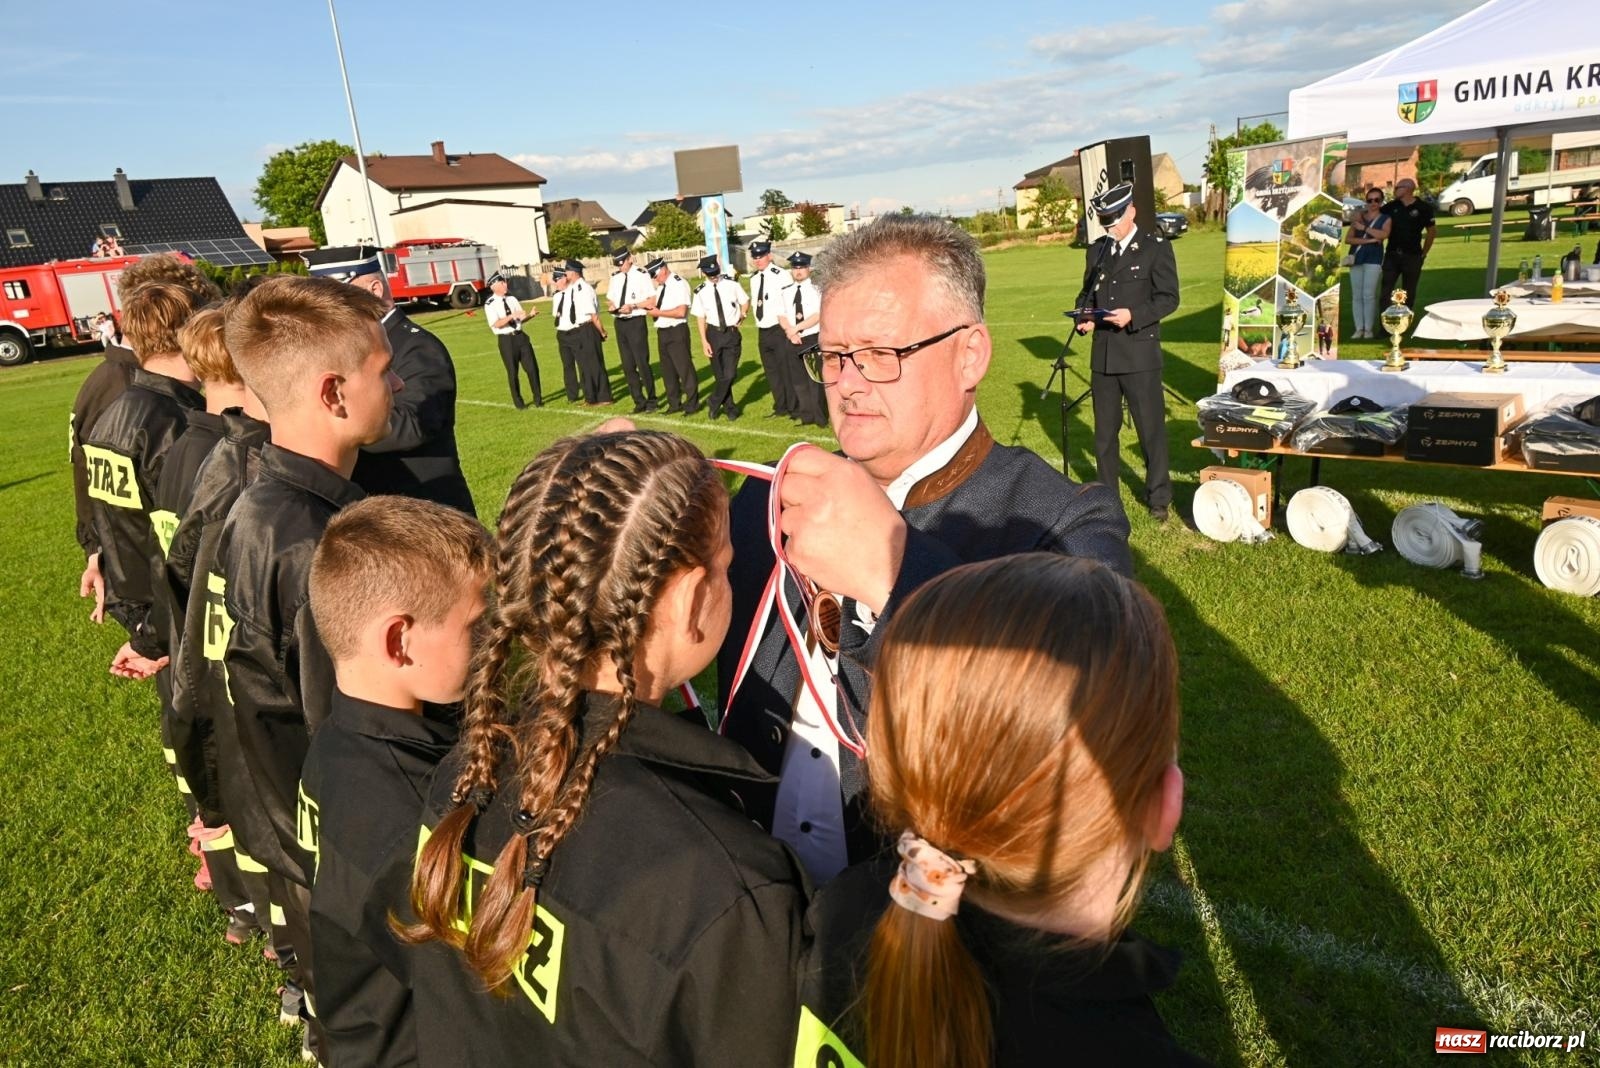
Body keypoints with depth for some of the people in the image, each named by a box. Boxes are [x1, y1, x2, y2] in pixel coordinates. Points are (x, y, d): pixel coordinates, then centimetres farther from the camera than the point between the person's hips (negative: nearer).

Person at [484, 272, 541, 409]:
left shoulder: (511, 299, 7)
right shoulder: (490, 304, -9)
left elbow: (521, 318, 6)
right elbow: (496, 324, -19)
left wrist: (530, 314, -15)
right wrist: (512, 316, -29)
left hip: (520, 336, 4)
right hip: (506, 340, -4)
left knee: (532, 367, 5)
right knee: (512, 372, 5)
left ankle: (538, 398, 18)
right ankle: (518, 402, 19)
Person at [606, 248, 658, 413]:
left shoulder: (641, 275, -9)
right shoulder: (615, 277, 10)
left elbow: (652, 300, -11)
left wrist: (634, 306, -21)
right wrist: (613, 307, -3)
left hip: (636, 322, -7)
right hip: (620, 323, 7)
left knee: (642, 363, -3)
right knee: (628, 365, 10)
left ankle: (651, 400, 13)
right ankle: (639, 401, 21)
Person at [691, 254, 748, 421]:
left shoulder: (732, 285, -4)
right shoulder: (701, 292, -3)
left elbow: (744, 302, 13)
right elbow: (700, 317, -1)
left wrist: (741, 316, 3)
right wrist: (704, 341, -6)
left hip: (732, 333, -1)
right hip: (714, 334, 1)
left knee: (729, 374, -10)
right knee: (719, 375, 9)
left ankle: (714, 404, 11)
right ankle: (729, 407, 26)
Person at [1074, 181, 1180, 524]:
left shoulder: (1156, 247, -3)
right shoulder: (1097, 250, 13)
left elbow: (1168, 298, -7)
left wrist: (1133, 315, -22)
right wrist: (1084, 316, -2)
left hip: (1140, 354, -5)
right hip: (1103, 354, 5)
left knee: (1151, 429, 2)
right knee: (1104, 429, 12)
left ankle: (1158, 497, 14)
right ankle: (1106, 493, 26)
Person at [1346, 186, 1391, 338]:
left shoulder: (1385, 219, 6)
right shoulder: (1359, 217, 10)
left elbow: (1384, 235, -15)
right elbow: (1348, 239, 0)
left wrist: (1364, 228, -11)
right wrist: (1369, 240, -11)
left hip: (1373, 259, -3)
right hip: (1356, 258, 3)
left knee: (1369, 295, -8)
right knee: (1356, 295, 1)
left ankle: (1369, 329, -3)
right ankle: (1359, 328, 5)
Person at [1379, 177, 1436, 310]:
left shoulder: (1423, 208, -2)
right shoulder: (1391, 206, 4)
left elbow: (1432, 231, 3)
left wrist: (1423, 254, 3)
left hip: (1412, 256, -2)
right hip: (1392, 254, 2)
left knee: (1409, 293, 8)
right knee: (1384, 291, -4)